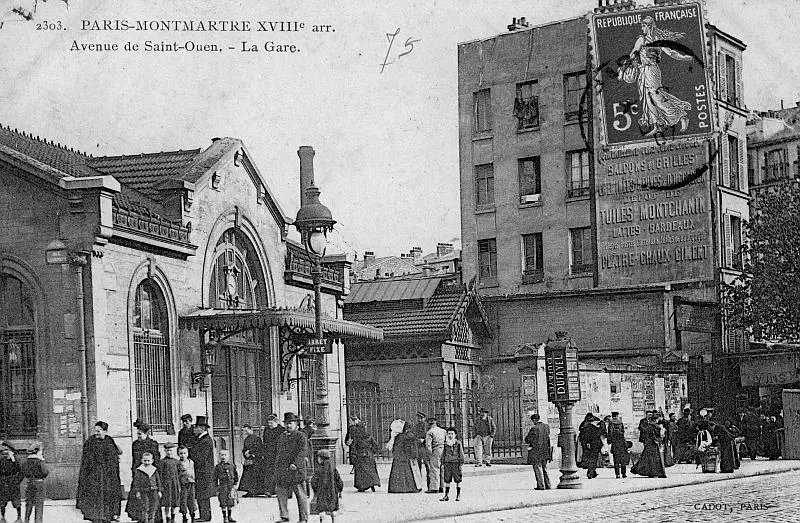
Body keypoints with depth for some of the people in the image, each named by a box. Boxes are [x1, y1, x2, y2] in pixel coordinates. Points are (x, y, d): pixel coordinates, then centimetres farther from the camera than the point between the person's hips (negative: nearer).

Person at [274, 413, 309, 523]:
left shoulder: (300, 436, -2)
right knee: (281, 493, 3)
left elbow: (303, 451, -12)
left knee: (300, 495, -1)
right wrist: (277, 468, 18)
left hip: (296, 469, -6)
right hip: (282, 471, 6)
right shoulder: (282, 437, 18)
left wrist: (295, 463, -21)